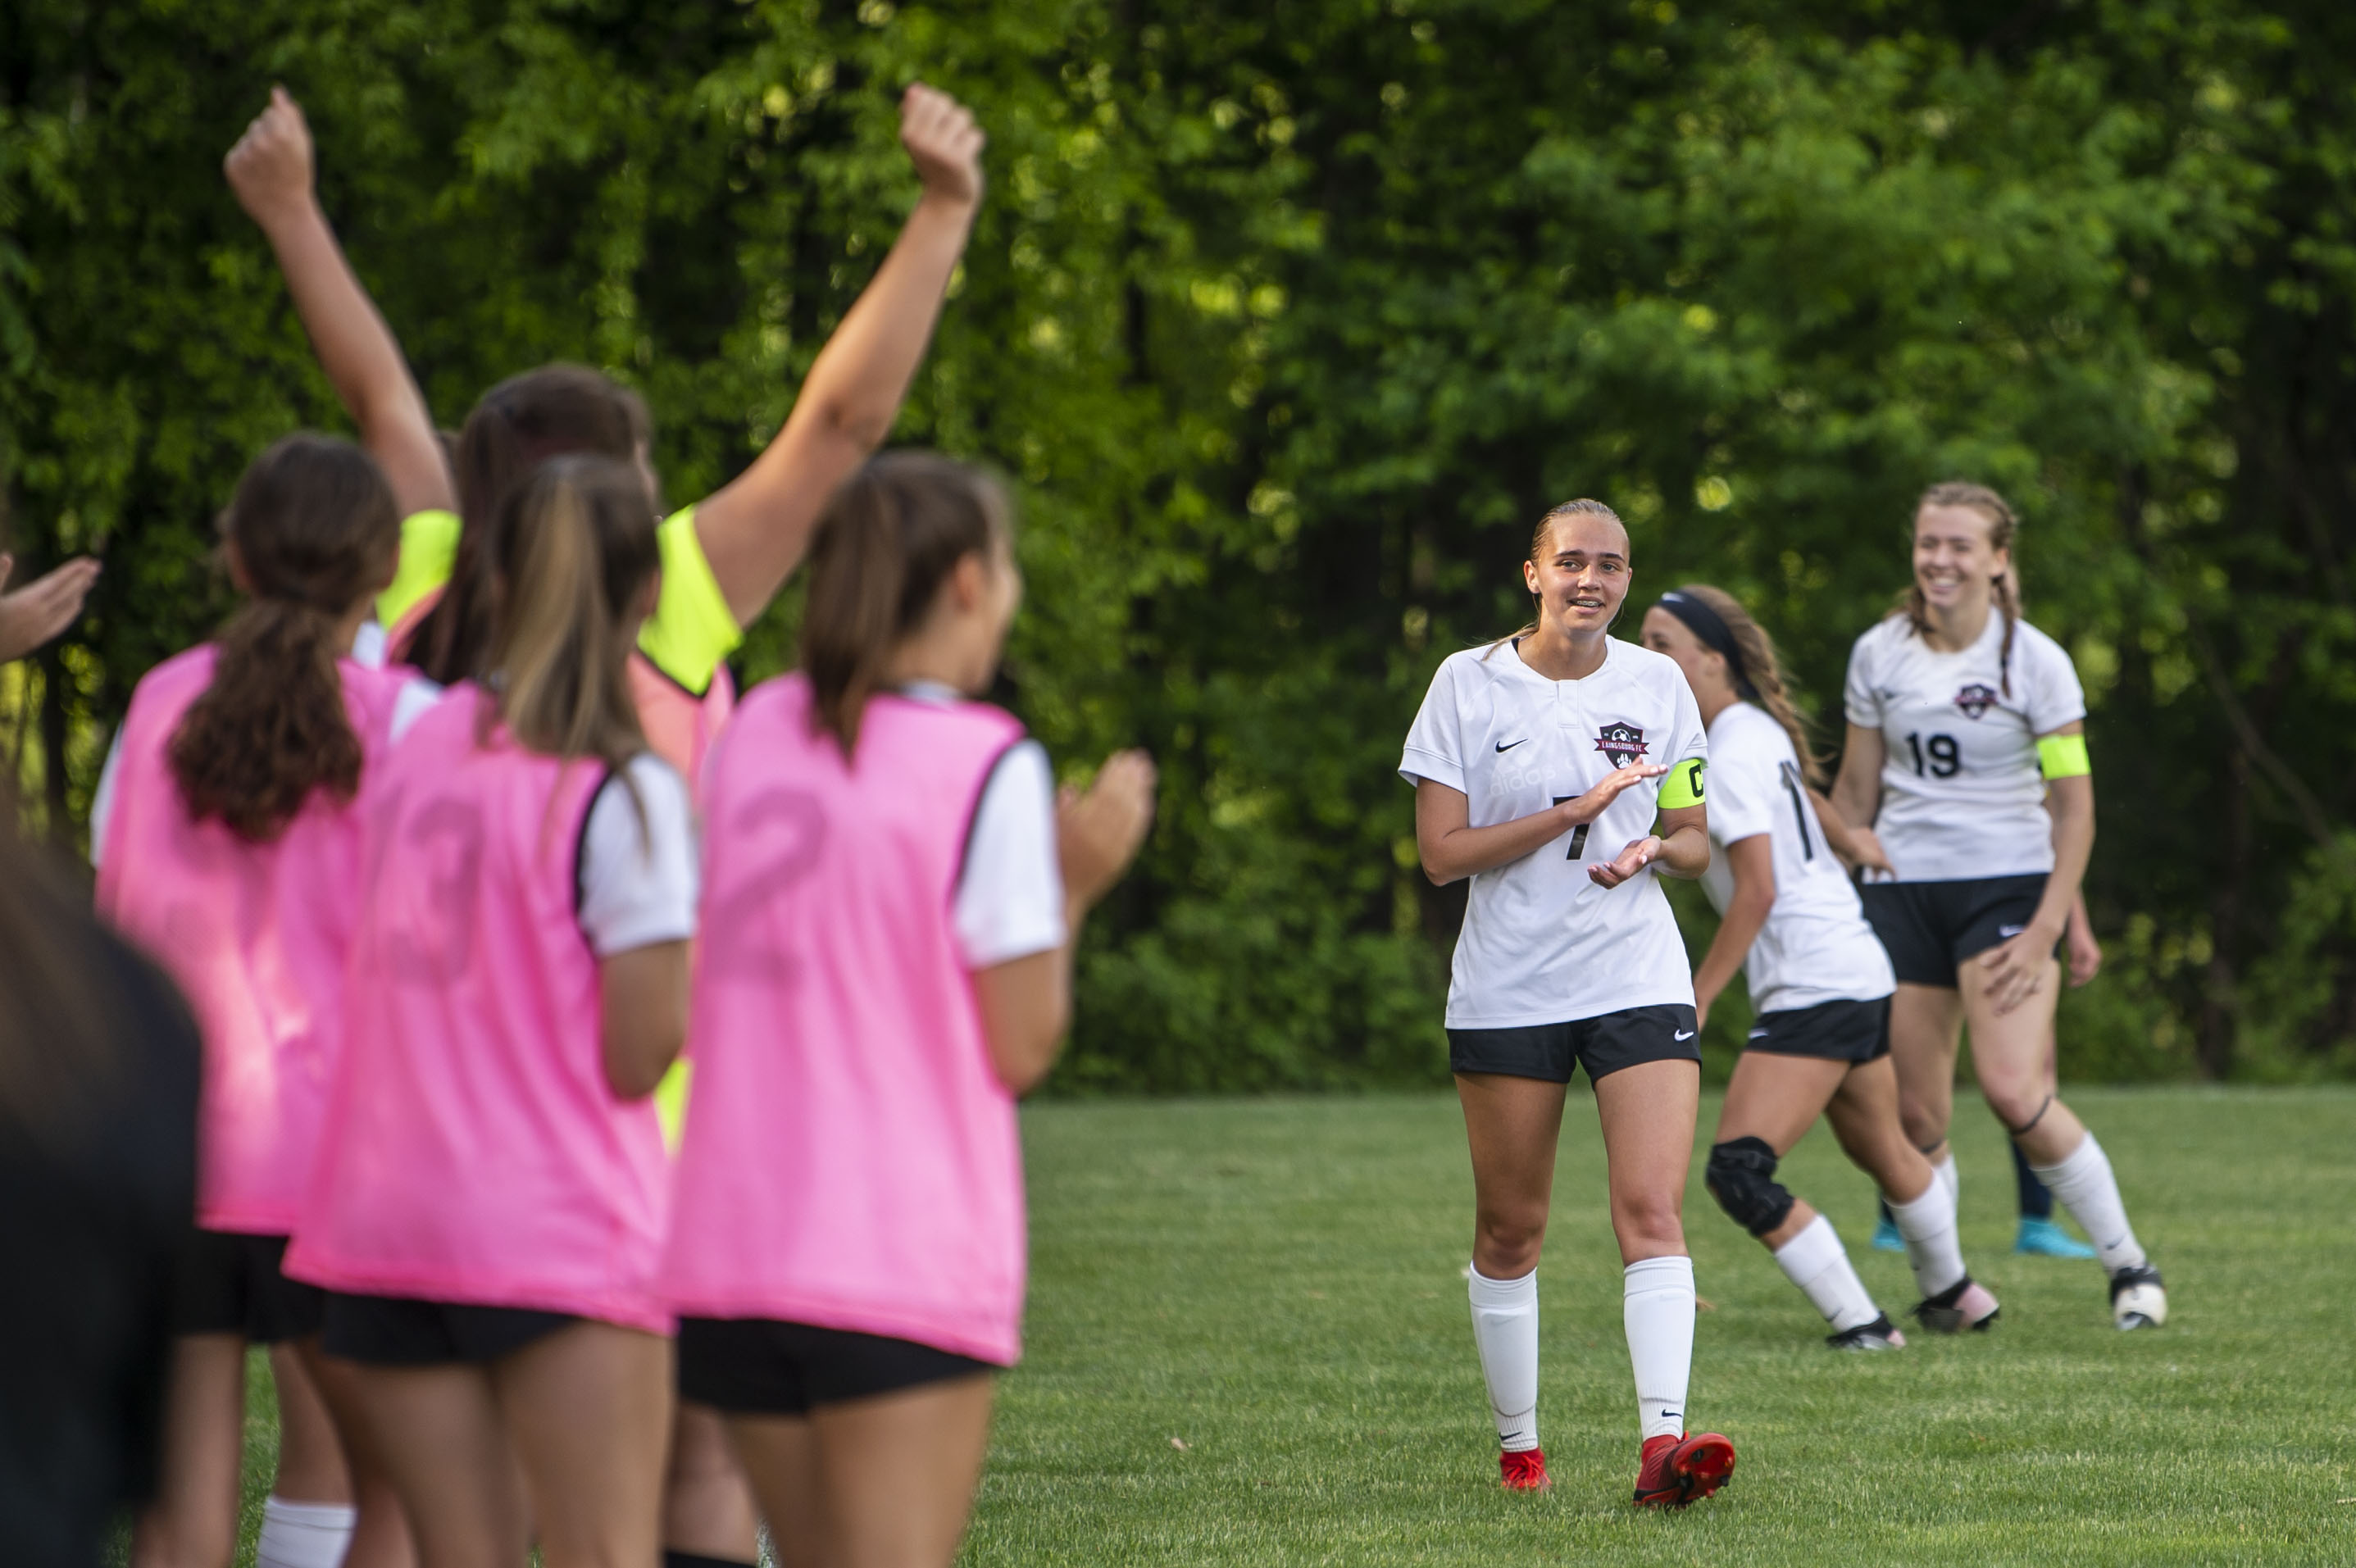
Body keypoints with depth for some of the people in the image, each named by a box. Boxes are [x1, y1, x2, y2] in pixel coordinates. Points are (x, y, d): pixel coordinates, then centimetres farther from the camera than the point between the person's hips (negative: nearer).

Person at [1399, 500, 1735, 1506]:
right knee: (1510, 1230, 6)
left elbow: (1695, 840, 14)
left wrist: (1651, 851, -10)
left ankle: (1662, 1443, -24)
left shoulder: (1656, 684, 6)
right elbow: (1441, 853, -8)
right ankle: (1517, 1446, 20)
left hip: (1638, 979, 1)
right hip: (1505, 994, -1)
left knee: (1653, 1211, -15)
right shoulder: (1469, 684, -2)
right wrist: (1577, 809, -16)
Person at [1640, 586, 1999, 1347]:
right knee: (1883, 1151, 28)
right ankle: (1953, 1294, 46)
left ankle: (1860, 1324, -11)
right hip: (1861, 972, 10)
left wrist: (1694, 1000, -20)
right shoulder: (1759, 729, 10)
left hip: (1813, 990, -10)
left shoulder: (1731, 757, -17)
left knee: (1737, 1171, -15)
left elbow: (1758, 890, -22)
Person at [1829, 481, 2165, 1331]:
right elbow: (1855, 790, 14)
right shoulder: (1878, 655, 4)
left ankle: (2128, 1262, -2)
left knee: (2013, 1092, -18)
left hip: (2006, 884, -3)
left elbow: (2073, 806, -3)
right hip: (1903, 889, 3)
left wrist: (2047, 929, -11)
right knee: (1914, 1115, -2)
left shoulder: (2034, 660, -5)